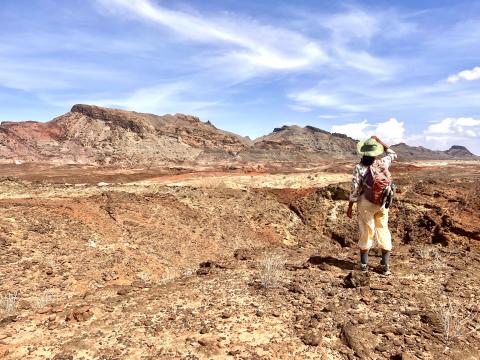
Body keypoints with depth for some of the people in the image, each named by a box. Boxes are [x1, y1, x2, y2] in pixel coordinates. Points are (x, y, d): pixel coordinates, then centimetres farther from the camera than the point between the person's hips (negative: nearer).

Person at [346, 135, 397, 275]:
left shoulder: (359, 167, -15)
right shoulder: (383, 163, -5)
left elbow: (355, 190, -13)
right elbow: (393, 154, 19)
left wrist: (350, 207, -3)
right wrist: (379, 141, 12)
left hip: (365, 204, -2)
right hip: (382, 203, 3)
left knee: (366, 231, 10)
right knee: (383, 230, 12)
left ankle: (364, 263, 22)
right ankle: (385, 265, 16)